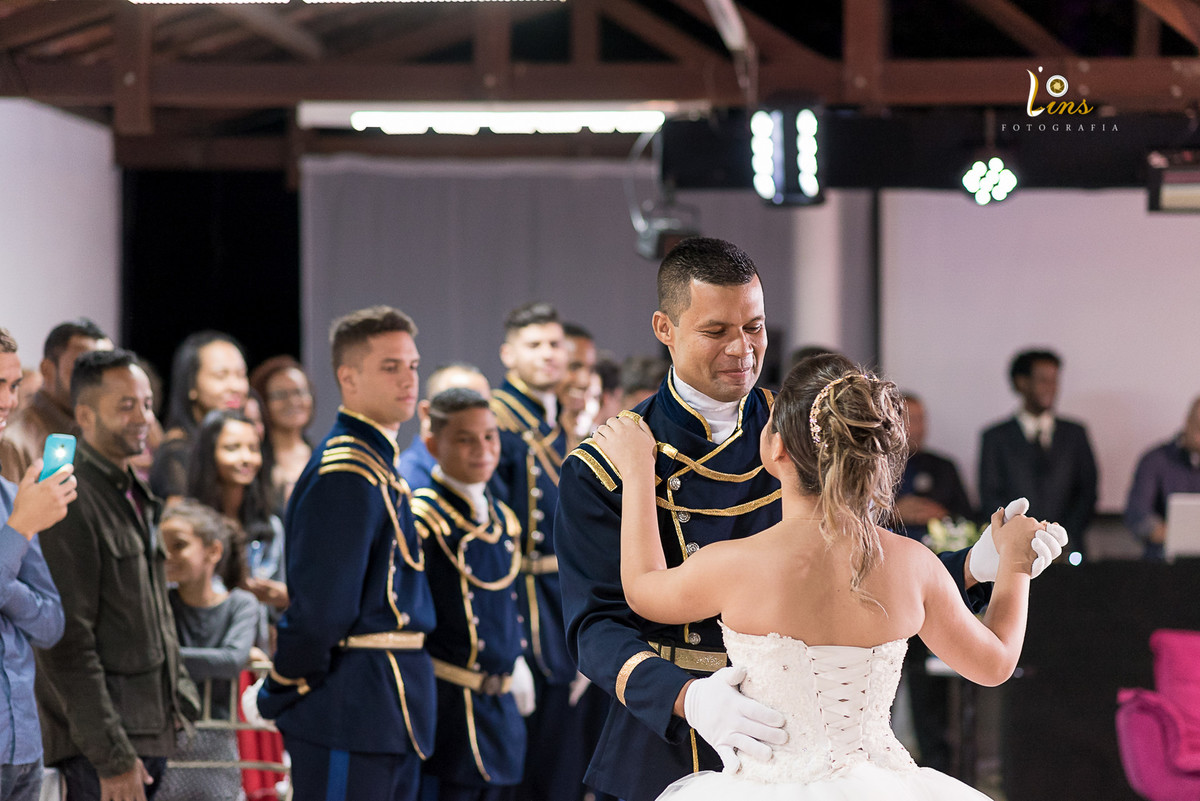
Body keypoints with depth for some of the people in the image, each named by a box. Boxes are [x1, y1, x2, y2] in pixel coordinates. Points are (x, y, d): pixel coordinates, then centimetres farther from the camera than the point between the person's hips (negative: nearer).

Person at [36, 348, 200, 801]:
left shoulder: (136, 496, 17)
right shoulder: (71, 504, -14)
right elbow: (67, 644, -18)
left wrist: (179, 696, 15)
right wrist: (112, 757, -20)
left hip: (151, 732, 9)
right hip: (99, 745, -9)